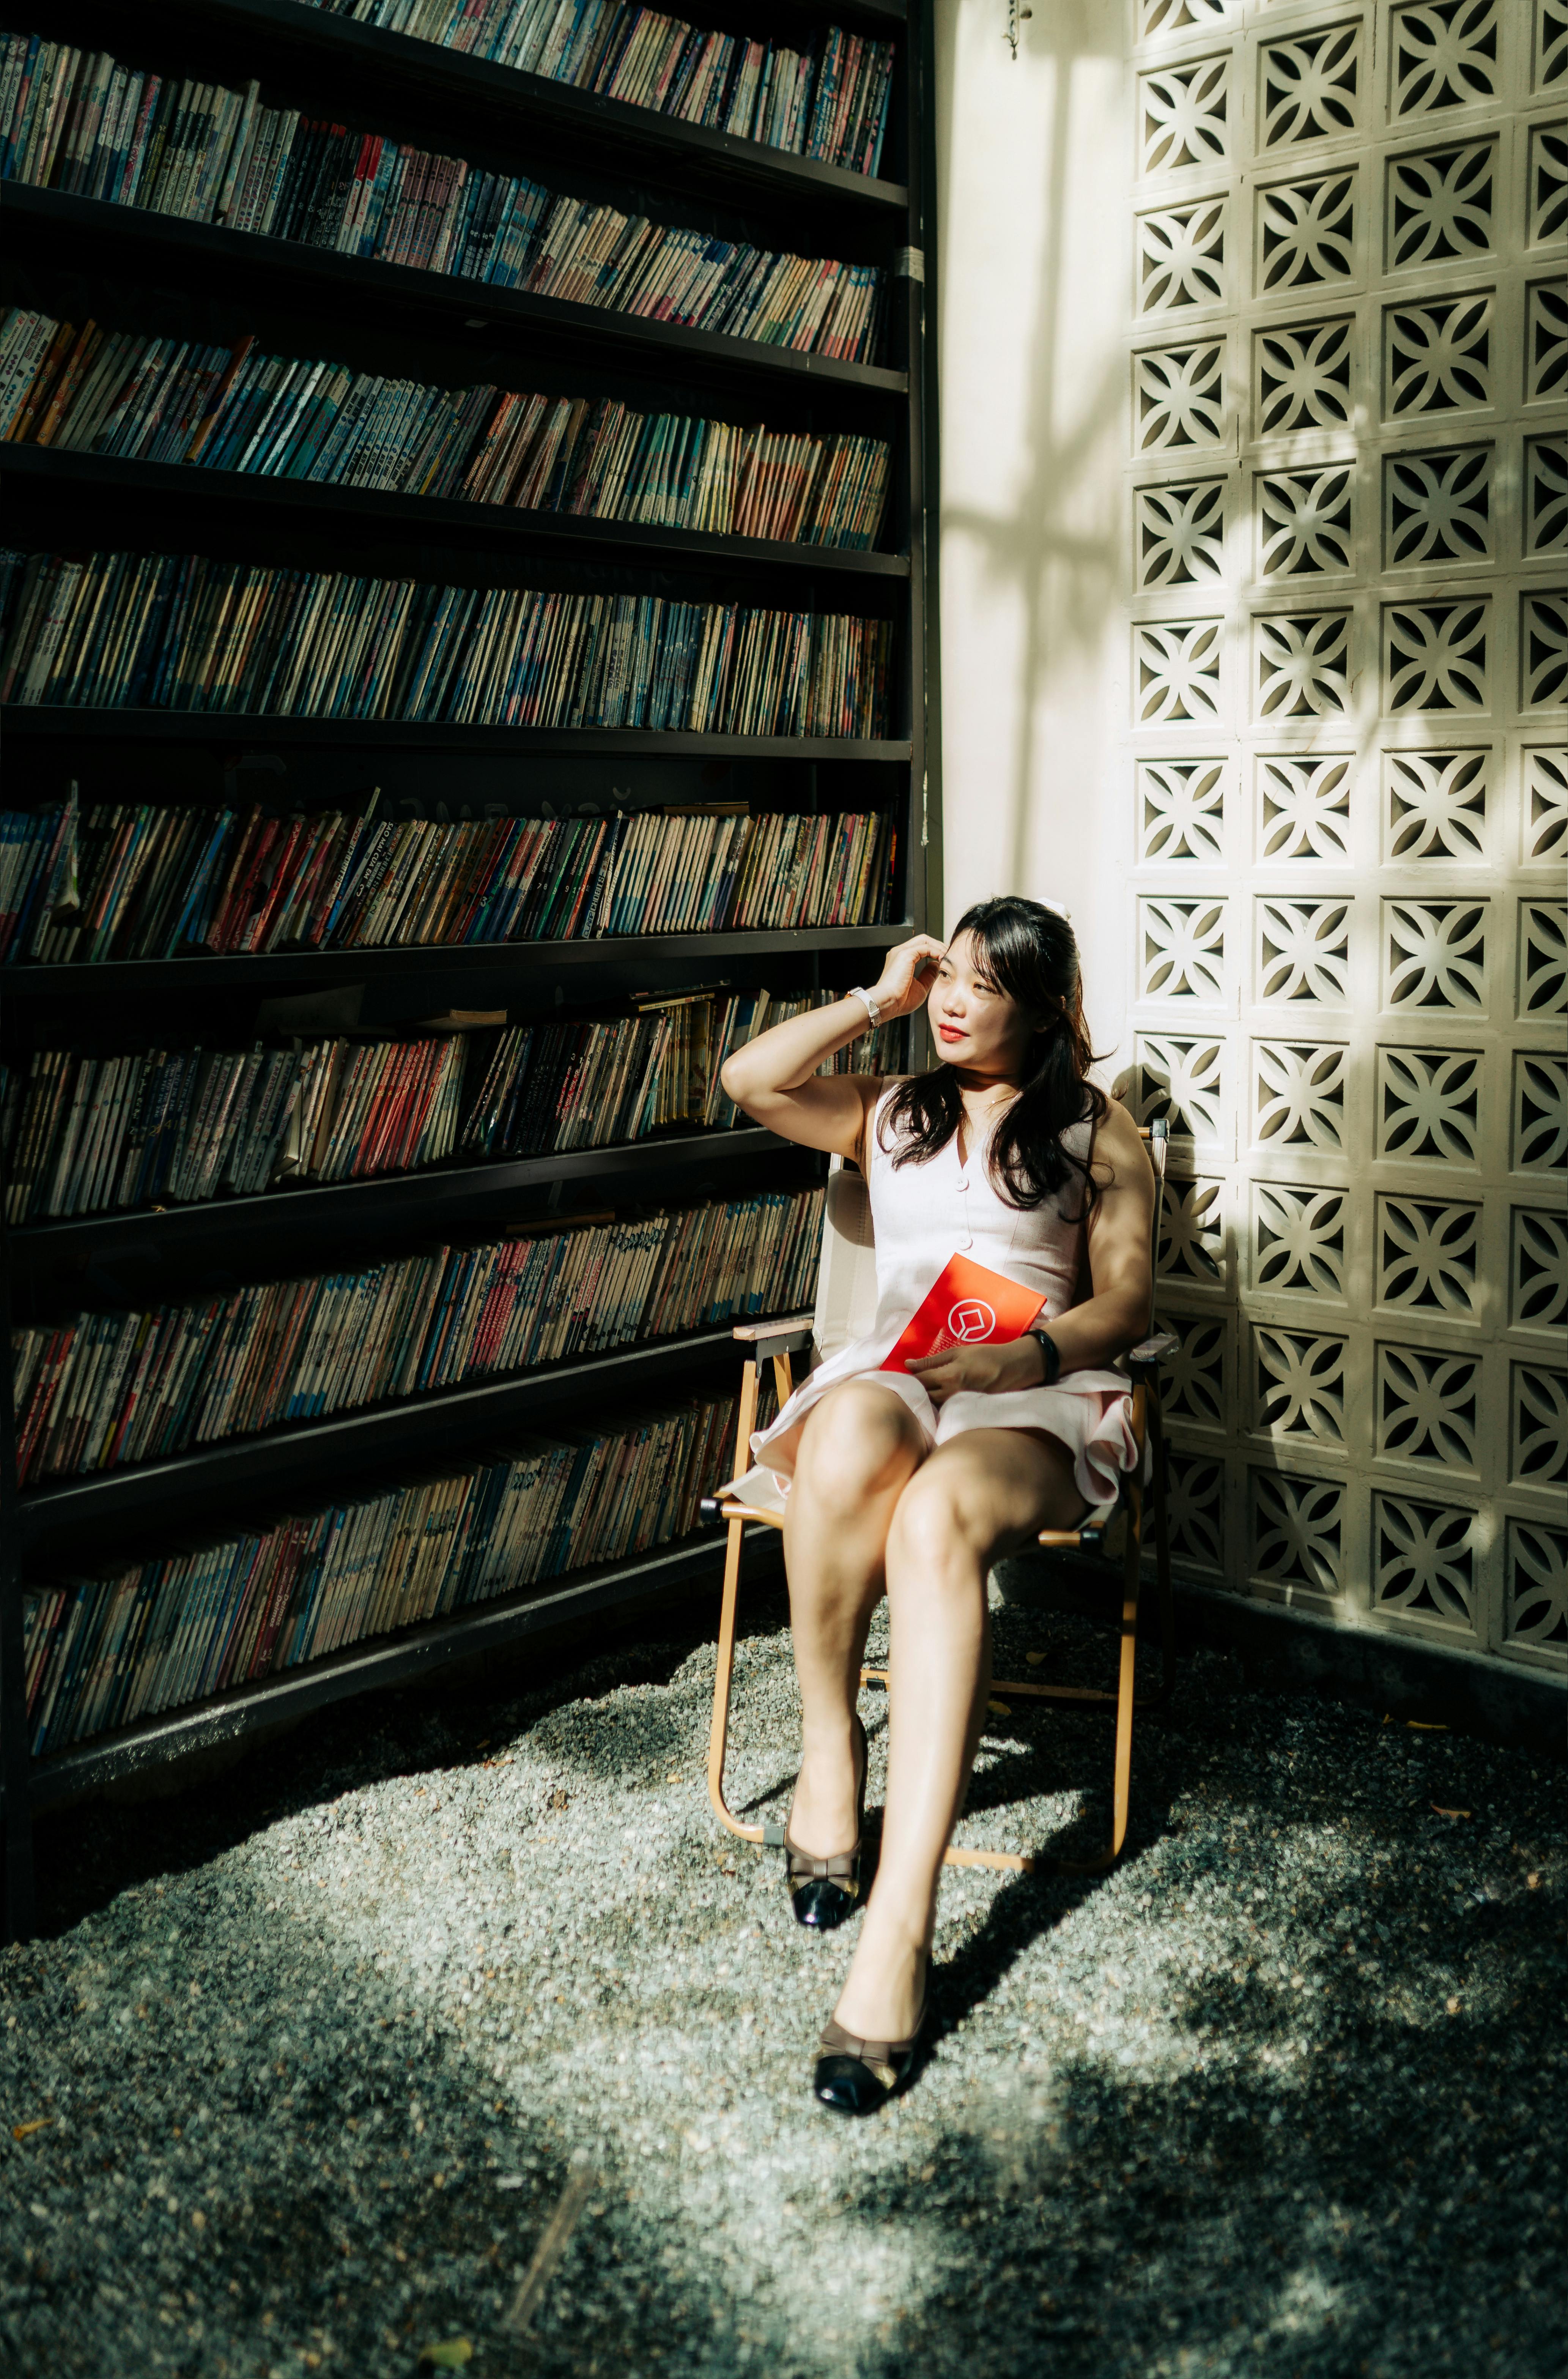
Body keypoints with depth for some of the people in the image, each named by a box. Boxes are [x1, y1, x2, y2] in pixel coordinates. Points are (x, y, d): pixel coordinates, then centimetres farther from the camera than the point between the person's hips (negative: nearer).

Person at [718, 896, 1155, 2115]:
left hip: (1036, 1400, -2)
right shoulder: (890, 1111, 27)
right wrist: (877, 999, 15)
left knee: (937, 1517, -40)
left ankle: (900, 1928, -46)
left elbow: (1125, 1300, 4)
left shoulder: (1101, 1132, 16)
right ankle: (829, 1749, -17)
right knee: (850, 1442, -39)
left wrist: (1026, 1357, -15)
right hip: (888, 1376, 3)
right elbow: (750, 1080, 11)